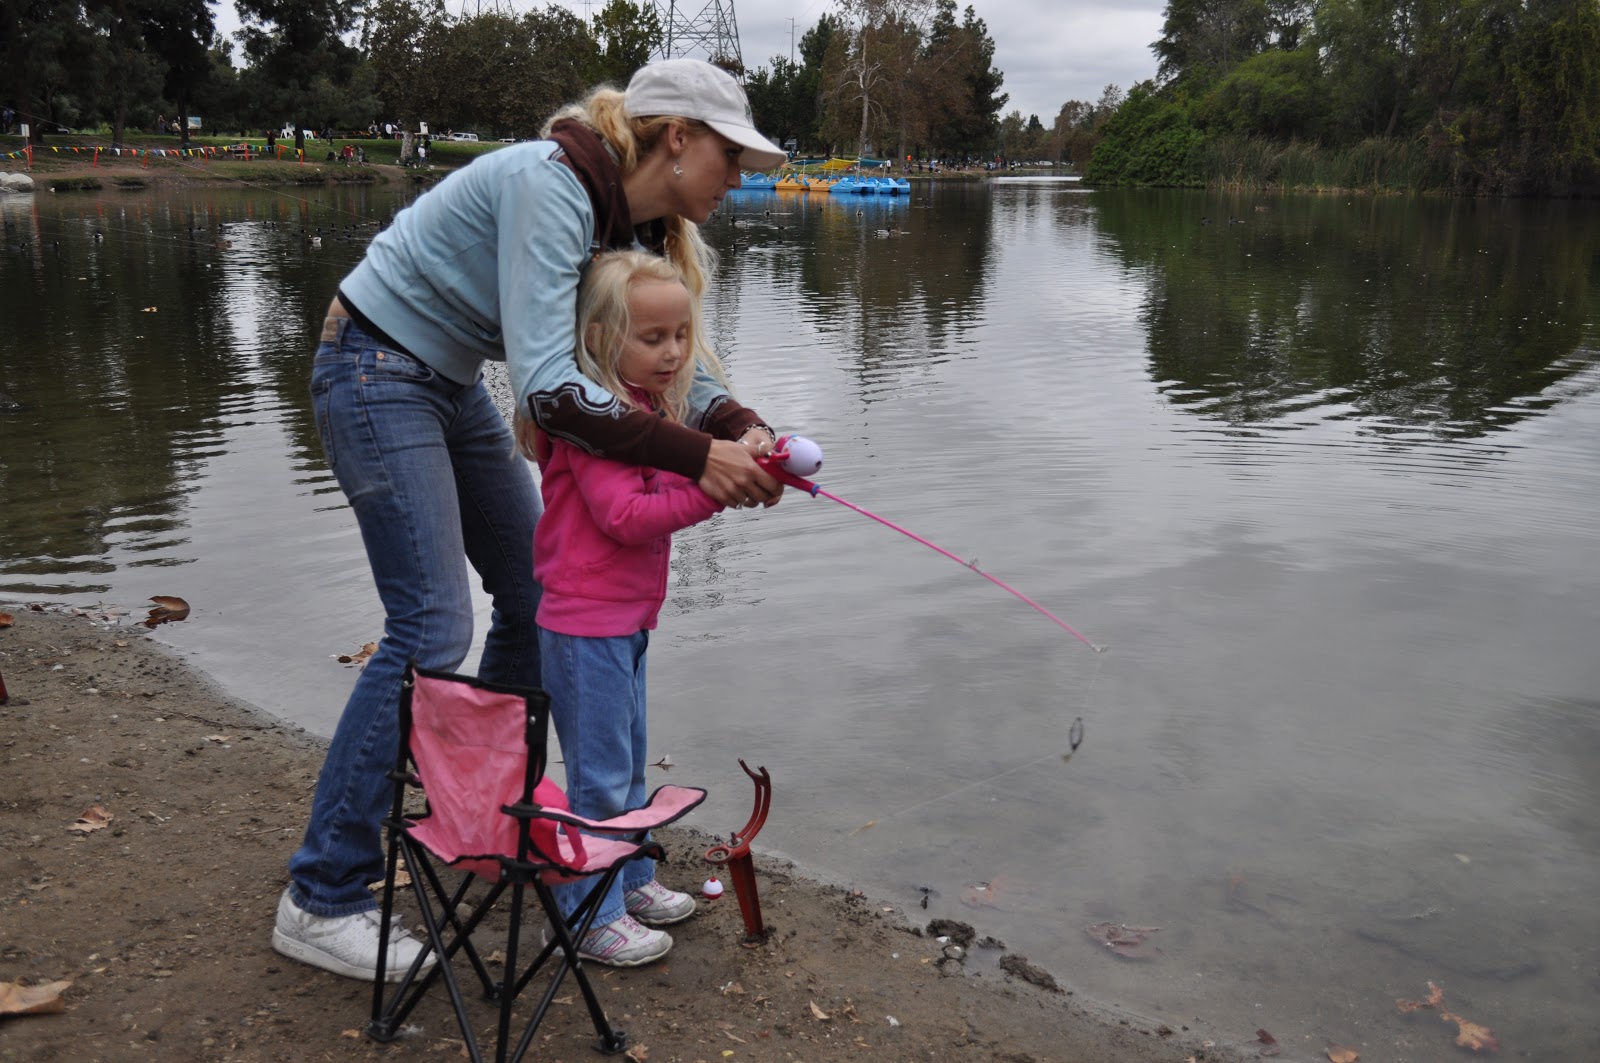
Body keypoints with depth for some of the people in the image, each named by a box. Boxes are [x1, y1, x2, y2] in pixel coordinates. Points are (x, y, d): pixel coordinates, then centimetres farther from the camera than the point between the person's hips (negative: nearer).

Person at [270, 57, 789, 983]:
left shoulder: (637, 224, 1)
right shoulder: (551, 185, -27)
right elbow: (548, 387, -36)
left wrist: (740, 427, -19)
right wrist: (696, 456, -36)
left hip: (453, 383, 10)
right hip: (377, 370, -9)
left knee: (534, 594, 9)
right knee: (431, 628, -14)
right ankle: (321, 900, -4)